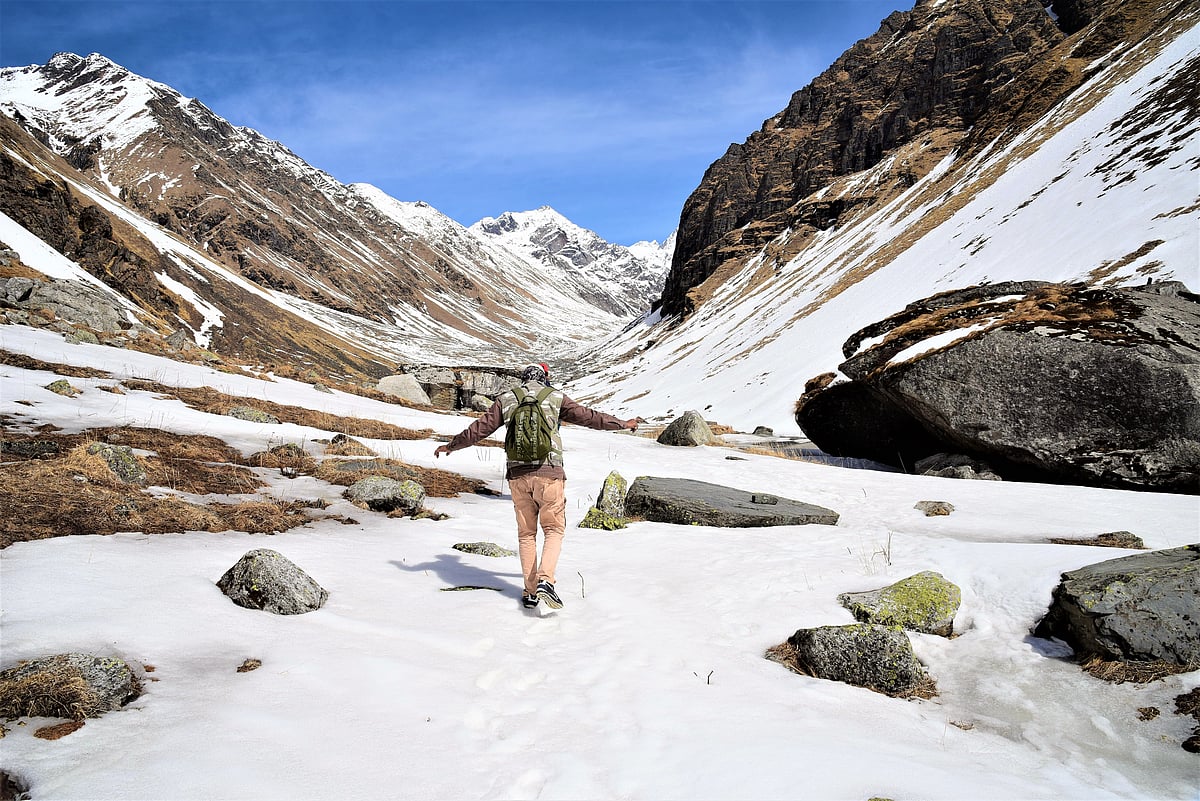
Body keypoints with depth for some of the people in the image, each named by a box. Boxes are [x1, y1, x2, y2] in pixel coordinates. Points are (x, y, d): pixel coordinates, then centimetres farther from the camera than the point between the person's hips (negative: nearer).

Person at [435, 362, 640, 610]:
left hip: (518, 475, 3)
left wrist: (451, 446, 28)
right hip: (549, 473, -2)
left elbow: (479, 429, 13)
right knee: (554, 530, 6)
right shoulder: (555, 397, 6)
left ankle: (530, 592, 13)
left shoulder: (506, 399, 11)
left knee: (526, 533, 13)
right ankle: (545, 580, -14)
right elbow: (588, 417, 12)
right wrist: (623, 424, 25)